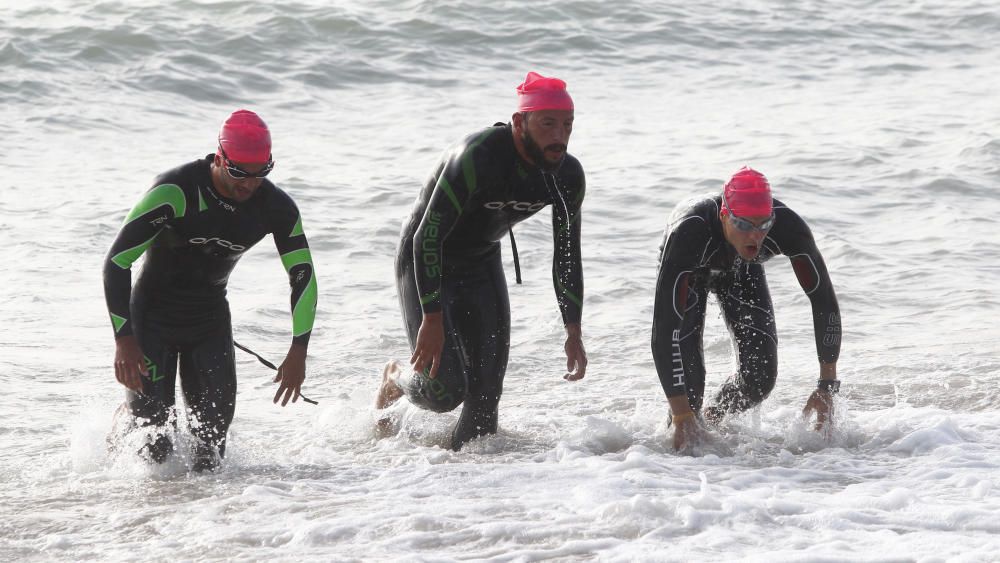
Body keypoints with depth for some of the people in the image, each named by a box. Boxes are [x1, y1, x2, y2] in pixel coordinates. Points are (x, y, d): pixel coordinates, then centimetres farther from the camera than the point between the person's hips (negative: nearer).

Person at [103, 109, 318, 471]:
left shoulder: (276, 207, -13)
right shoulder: (175, 191, -27)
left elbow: (304, 278, -1)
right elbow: (117, 262, -26)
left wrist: (299, 350, -10)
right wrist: (124, 340, -30)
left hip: (211, 319, 4)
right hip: (153, 316, -4)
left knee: (212, 432, -7)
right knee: (150, 431, -8)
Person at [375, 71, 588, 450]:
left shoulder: (568, 176, -12)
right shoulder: (479, 158, -33)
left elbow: (567, 257, 0)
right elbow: (427, 238, -31)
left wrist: (574, 333, -6)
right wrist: (432, 319, -34)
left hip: (482, 264, 6)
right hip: (424, 264, -6)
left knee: (486, 393, -4)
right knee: (445, 390, -12)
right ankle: (397, 381, 21)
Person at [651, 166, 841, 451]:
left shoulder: (787, 227, -40)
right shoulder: (687, 233, -48)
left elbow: (824, 301, -27)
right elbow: (664, 330, -48)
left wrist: (827, 388, -29)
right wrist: (682, 417, -50)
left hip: (742, 271, 3)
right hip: (690, 270, -2)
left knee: (761, 375, -10)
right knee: (689, 376, -20)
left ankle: (713, 421, 21)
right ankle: (682, 438, 9)